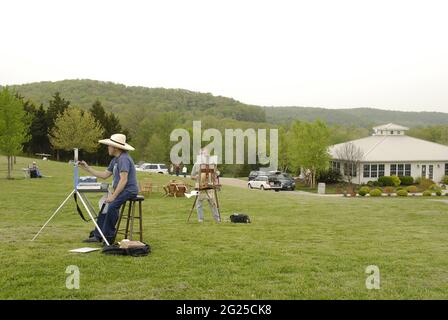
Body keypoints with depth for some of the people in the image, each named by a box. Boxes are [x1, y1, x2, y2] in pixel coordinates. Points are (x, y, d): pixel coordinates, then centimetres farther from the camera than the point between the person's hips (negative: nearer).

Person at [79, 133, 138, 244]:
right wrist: (87, 168, 14)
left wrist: (113, 196, -23)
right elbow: (104, 175, 18)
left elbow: (123, 180, -23)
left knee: (111, 205, -27)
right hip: (120, 190, 11)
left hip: (129, 190, -11)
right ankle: (98, 236, 13)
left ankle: (109, 236, -13)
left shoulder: (124, 159, -17)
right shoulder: (115, 160, 16)